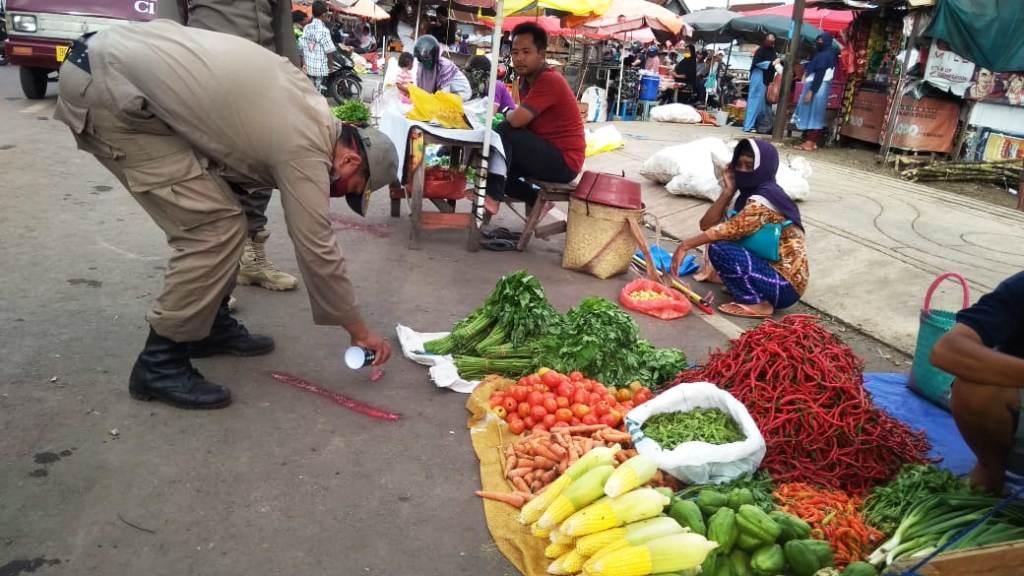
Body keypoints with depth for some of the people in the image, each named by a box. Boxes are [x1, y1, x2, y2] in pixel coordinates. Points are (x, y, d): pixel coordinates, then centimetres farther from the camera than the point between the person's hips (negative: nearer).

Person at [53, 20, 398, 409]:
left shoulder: (307, 103, 11)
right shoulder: (305, 148, -14)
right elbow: (316, 249, -10)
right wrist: (359, 331, 1)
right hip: (106, 90, -10)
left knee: (212, 215, 11)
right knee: (215, 227, -11)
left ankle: (208, 324, 23)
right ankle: (160, 363, -1)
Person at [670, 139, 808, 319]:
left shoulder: (762, 202, -20)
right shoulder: (749, 194, 8)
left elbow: (728, 230, -29)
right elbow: (707, 224, 0)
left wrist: (685, 246, -23)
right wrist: (728, 191, -8)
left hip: (786, 286, -9)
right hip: (770, 266, 9)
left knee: (719, 248, -25)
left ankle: (757, 304, -14)